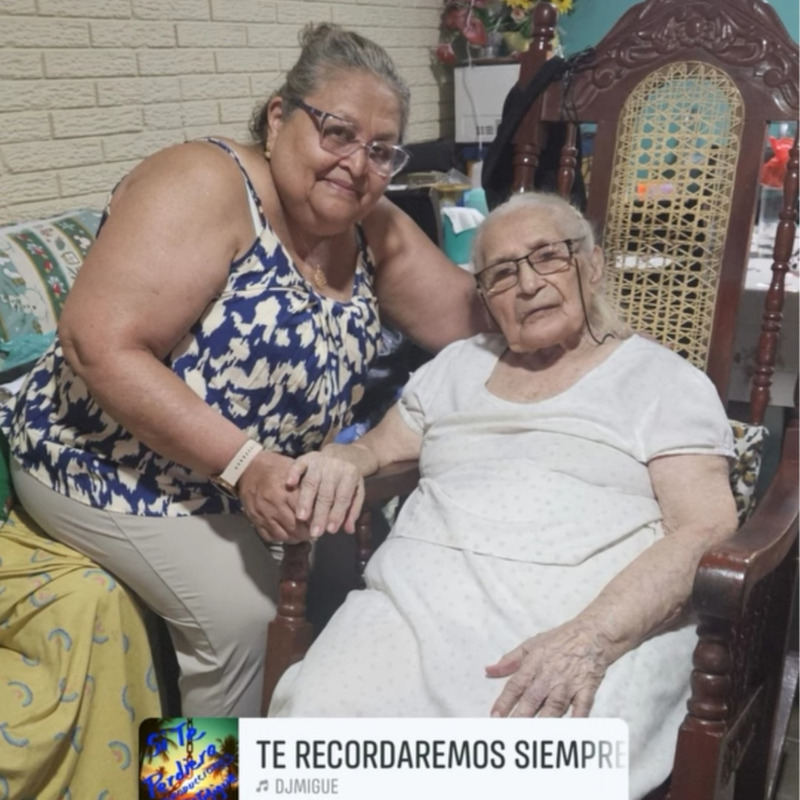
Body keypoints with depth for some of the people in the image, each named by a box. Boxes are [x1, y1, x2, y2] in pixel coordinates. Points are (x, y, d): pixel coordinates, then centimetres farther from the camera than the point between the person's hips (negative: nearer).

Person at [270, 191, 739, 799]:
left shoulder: (663, 380, 8)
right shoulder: (456, 366, 23)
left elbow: (705, 531, -4)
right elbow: (377, 447, 27)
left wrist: (592, 637, -21)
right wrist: (340, 458, 1)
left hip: (605, 623, -3)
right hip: (422, 603, 4)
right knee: (317, 715, -23)